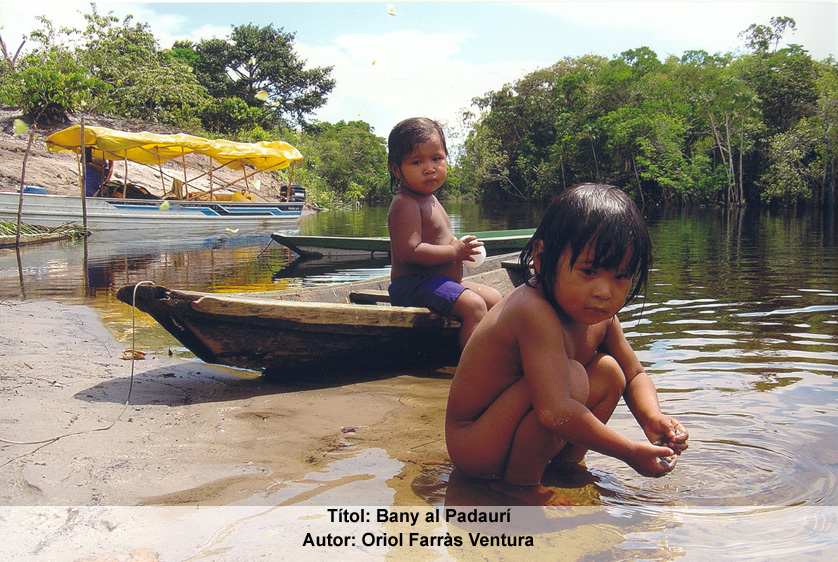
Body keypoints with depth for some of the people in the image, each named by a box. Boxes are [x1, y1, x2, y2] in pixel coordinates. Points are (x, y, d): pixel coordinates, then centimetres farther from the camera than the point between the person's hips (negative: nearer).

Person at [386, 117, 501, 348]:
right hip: (412, 284, -11)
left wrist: (461, 244, 8)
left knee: (493, 298, 15)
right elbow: (410, 252, -27)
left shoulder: (429, 199, 17)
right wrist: (455, 251, -18)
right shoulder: (404, 204, -17)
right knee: (473, 305, -27)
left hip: (438, 281, 11)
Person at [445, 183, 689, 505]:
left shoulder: (600, 315, -3)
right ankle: (519, 481, -12)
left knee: (609, 371, 2)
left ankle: (565, 461, 9)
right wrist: (629, 452, -29)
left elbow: (634, 374, 8)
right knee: (573, 377, -28)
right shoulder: (534, 312, -32)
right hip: (472, 448, -9)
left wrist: (651, 416, -14)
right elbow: (555, 412, -39)